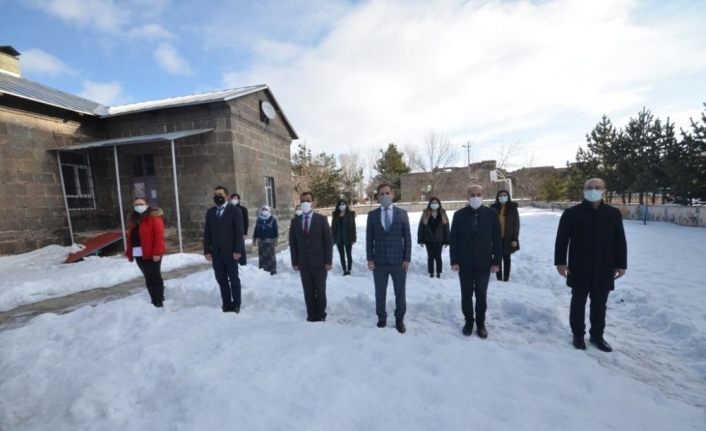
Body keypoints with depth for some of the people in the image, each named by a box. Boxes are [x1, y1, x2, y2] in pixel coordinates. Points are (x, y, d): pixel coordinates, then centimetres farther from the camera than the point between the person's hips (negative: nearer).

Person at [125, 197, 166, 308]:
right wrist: (129, 253, 12)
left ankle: (159, 302, 9)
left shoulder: (154, 217, -8)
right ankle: (154, 301, 26)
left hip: (151, 254, -7)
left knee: (155, 277, 0)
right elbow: (130, 237, 18)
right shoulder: (132, 219, 16)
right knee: (148, 278, 15)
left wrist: (157, 252, -22)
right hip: (138, 254, 7)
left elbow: (159, 235, -16)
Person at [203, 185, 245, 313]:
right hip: (216, 252, 4)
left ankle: (236, 304, 17)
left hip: (230, 251, -4)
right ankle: (226, 304, 16)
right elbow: (207, 232, 9)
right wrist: (207, 250, 1)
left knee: (233, 279, 5)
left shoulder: (234, 210, -3)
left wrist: (237, 250, -14)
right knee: (221, 280, 7)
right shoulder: (210, 212, 11)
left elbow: (239, 231, -8)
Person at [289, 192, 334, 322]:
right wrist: (295, 262, 0)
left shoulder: (322, 219, -2)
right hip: (303, 263, 2)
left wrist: (328, 261, -10)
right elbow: (292, 243, 6)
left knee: (320, 291, 8)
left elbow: (329, 241, -5)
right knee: (308, 292, 8)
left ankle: (321, 316, 25)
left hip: (319, 262, -2)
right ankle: (311, 316, 21)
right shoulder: (295, 221, 6)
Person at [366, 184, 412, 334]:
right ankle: (381, 318, 30)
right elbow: (369, 238, 3)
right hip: (379, 262, 0)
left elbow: (407, 237, 1)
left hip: (398, 261, 0)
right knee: (380, 293, 12)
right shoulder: (372, 215, 2)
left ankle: (399, 320, 30)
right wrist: (369, 258, -3)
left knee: (400, 293, 12)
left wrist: (407, 258, -4)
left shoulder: (402, 213, 2)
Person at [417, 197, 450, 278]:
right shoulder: (425, 214, 0)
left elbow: (446, 228, 2)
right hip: (428, 240, 0)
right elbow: (421, 227, -1)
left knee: (438, 257, 5)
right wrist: (420, 240, -4)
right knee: (430, 256, 6)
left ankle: (438, 273, 19)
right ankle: (431, 272, 17)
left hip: (439, 240, 0)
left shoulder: (442, 214, 3)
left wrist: (446, 240, -2)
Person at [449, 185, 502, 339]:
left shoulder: (492, 214, -1)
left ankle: (481, 323, 28)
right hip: (465, 263, 0)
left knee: (481, 295, 11)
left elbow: (497, 239, 0)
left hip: (484, 263, 0)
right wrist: (454, 261, -7)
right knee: (466, 294, 10)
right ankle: (468, 321, 28)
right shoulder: (459, 215, -3)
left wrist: (496, 261, -3)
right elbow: (453, 239, -2)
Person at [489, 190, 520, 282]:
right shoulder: (493, 208, 1)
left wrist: (515, 239, -6)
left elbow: (516, 224, -1)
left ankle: (506, 279, 18)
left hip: (508, 238, 0)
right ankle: (499, 279, 14)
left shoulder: (513, 208, -1)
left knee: (506, 258, 10)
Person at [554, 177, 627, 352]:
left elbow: (620, 241, 9)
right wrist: (560, 262, -9)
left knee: (599, 305, 14)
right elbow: (561, 239, -5)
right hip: (579, 269, -3)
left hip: (604, 269, 3)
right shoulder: (572, 213, -5)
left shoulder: (614, 213, 5)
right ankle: (578, 335, 23)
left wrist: (621, 264, 5)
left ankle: (597, 335, 30)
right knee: (578, 303, 8)